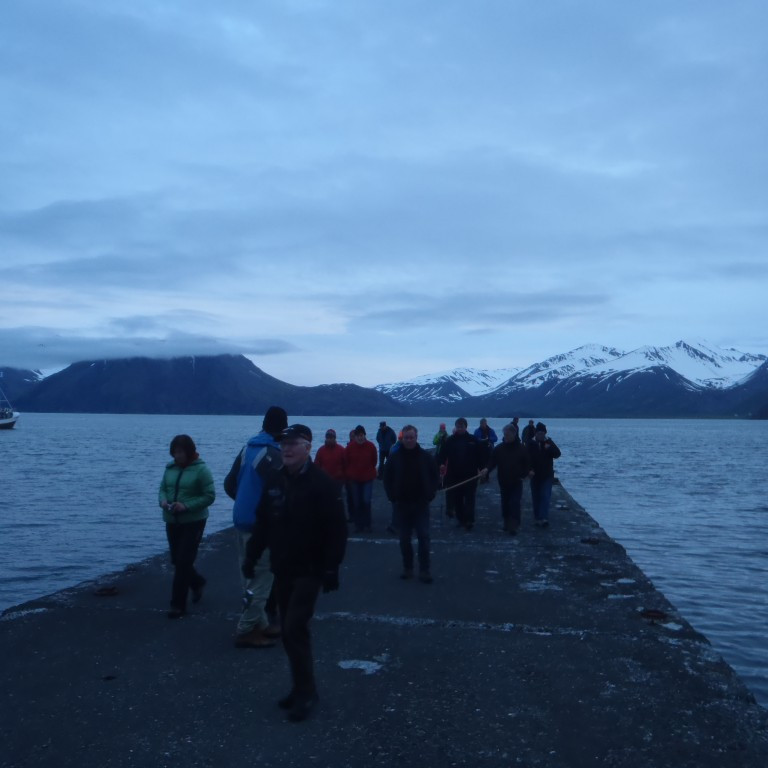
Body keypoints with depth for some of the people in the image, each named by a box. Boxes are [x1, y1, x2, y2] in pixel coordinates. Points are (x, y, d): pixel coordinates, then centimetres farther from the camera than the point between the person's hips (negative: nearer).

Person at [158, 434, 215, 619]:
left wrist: (186, 505, -24)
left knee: (183, 562, -6)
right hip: (172, 521, 6)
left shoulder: (201, 470, -13)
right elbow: (162, 489, 10)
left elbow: (209, 496, -15)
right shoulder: (170, 468, 3)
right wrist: (163, 500, -13)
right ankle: (197, 583, 44)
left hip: (193, 522, -6)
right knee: (177, 561, 16)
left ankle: (178, 605, 4)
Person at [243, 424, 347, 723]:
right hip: (282, 568, 7)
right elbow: (263, 523, 12)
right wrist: (252, 556, 10)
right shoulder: (274, 481, 5)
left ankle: (305, 691, 3)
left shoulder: (322, 483, -14)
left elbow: (336, 529, -15)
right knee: (289, 630, 12)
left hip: (309, 570, -7)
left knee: (295, 627, -11)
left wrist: (331, 568, -18)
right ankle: (302, 687, 25)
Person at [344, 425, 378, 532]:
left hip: (368, 478, -1)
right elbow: (346, 462, 4)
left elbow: (374, 461, 5)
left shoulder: (371, 446, -7)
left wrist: (370, 472, 9)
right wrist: (351, 473, 8)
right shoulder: (350, 447, -6)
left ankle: (367, 525, 3)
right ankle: (358, 525, 15)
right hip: (354, 479, 1)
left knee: (366, 501, -8)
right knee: (356, 503, 6)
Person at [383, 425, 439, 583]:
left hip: (421, 504, -1)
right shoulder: (394, 457, 0)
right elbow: (387, 479, 7)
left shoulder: (426, 457, 0)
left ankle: (424, 570, 0)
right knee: (405, 539, 8)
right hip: (402, 504, 1)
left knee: (423, 536, -6)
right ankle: (407, 568, 19)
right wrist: (392, 497, -1)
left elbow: (434, 477, 7)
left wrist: (430, 495, -1)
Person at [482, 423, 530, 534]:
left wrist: (523, 475, -8)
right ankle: (506, 523, 27)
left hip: (516, 482, -3)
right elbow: (493, 461, 0)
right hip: (503, 482, 3)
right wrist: (487, 469, -19)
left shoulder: (521, 448, -4)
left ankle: (514, 526, -9)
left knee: (514, 503, -10)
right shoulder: (499, 448, 0)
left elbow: (527, 464, 3)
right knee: (505, 503, 12)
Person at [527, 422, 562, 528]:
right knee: (536, 498, 8)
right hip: (535, 475, 1)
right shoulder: (531, 444, -1)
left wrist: (549, 448, -24)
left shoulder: (549, 442, 1)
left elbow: (557, 454, -7)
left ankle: (544, 518, -18)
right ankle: (537, 518, 19)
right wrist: (529, 470, -19)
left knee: (545, 496, -11)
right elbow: (526, 458, -6)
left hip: (547, 475, -1)